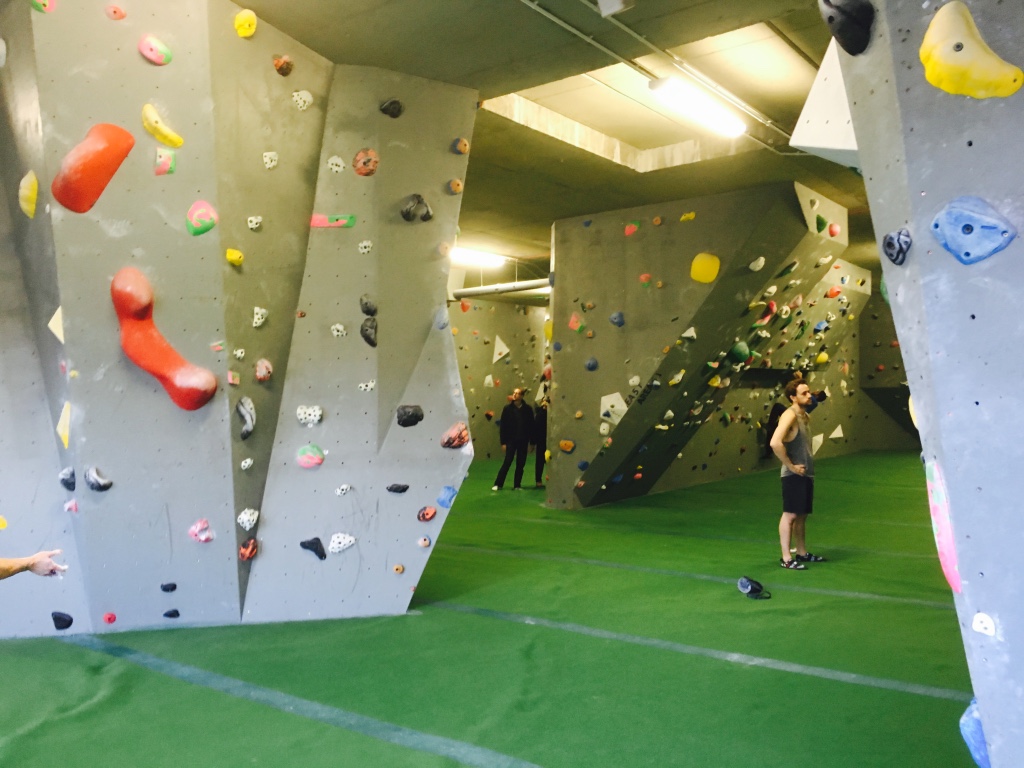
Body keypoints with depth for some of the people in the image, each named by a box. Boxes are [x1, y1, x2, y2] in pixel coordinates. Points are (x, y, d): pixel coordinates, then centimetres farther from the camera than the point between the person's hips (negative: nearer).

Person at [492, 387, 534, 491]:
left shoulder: (527, 409, -1)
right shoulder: (508, 409, -3)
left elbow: (531, 426, 2)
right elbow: (503, 427, -2)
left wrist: (532, 442, 1)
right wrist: (503, 442, -6)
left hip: (523, 441, 1)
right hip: (511, 440, -1)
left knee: (521, 464, 6)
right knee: (507, 462, -3)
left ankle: (517, 485, 17)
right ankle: (498, 484, 5)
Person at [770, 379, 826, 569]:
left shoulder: (805, 416, 13)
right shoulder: (790, 415, -16)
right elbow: (775, 443, -30)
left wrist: (809, 463, 14)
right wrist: (791, 466, -22)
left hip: (806, 473, 9)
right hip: (794, 475, -9)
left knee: (802, 515, 16)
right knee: (790, 515, -4)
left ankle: (802, 553, 26)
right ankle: (786, 558, 2)